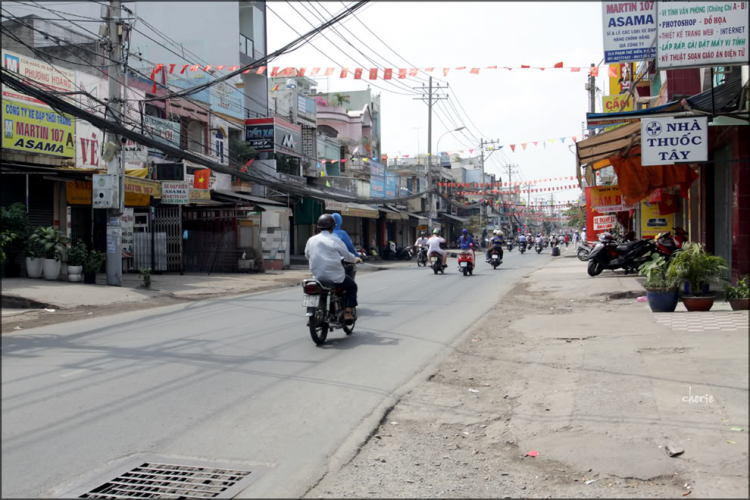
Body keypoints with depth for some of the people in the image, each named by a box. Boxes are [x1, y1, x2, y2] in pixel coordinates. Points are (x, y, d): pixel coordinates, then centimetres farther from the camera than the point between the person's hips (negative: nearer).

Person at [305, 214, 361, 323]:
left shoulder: (311, 240, 4)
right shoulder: (334, 240, -9)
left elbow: (307, 255, 14)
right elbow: (346, 255, 0)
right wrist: (356, 259, 21)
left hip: (317, 276, 5)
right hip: (335, 277, -5)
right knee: (352, 286, 18)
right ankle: (347, 312, 4)